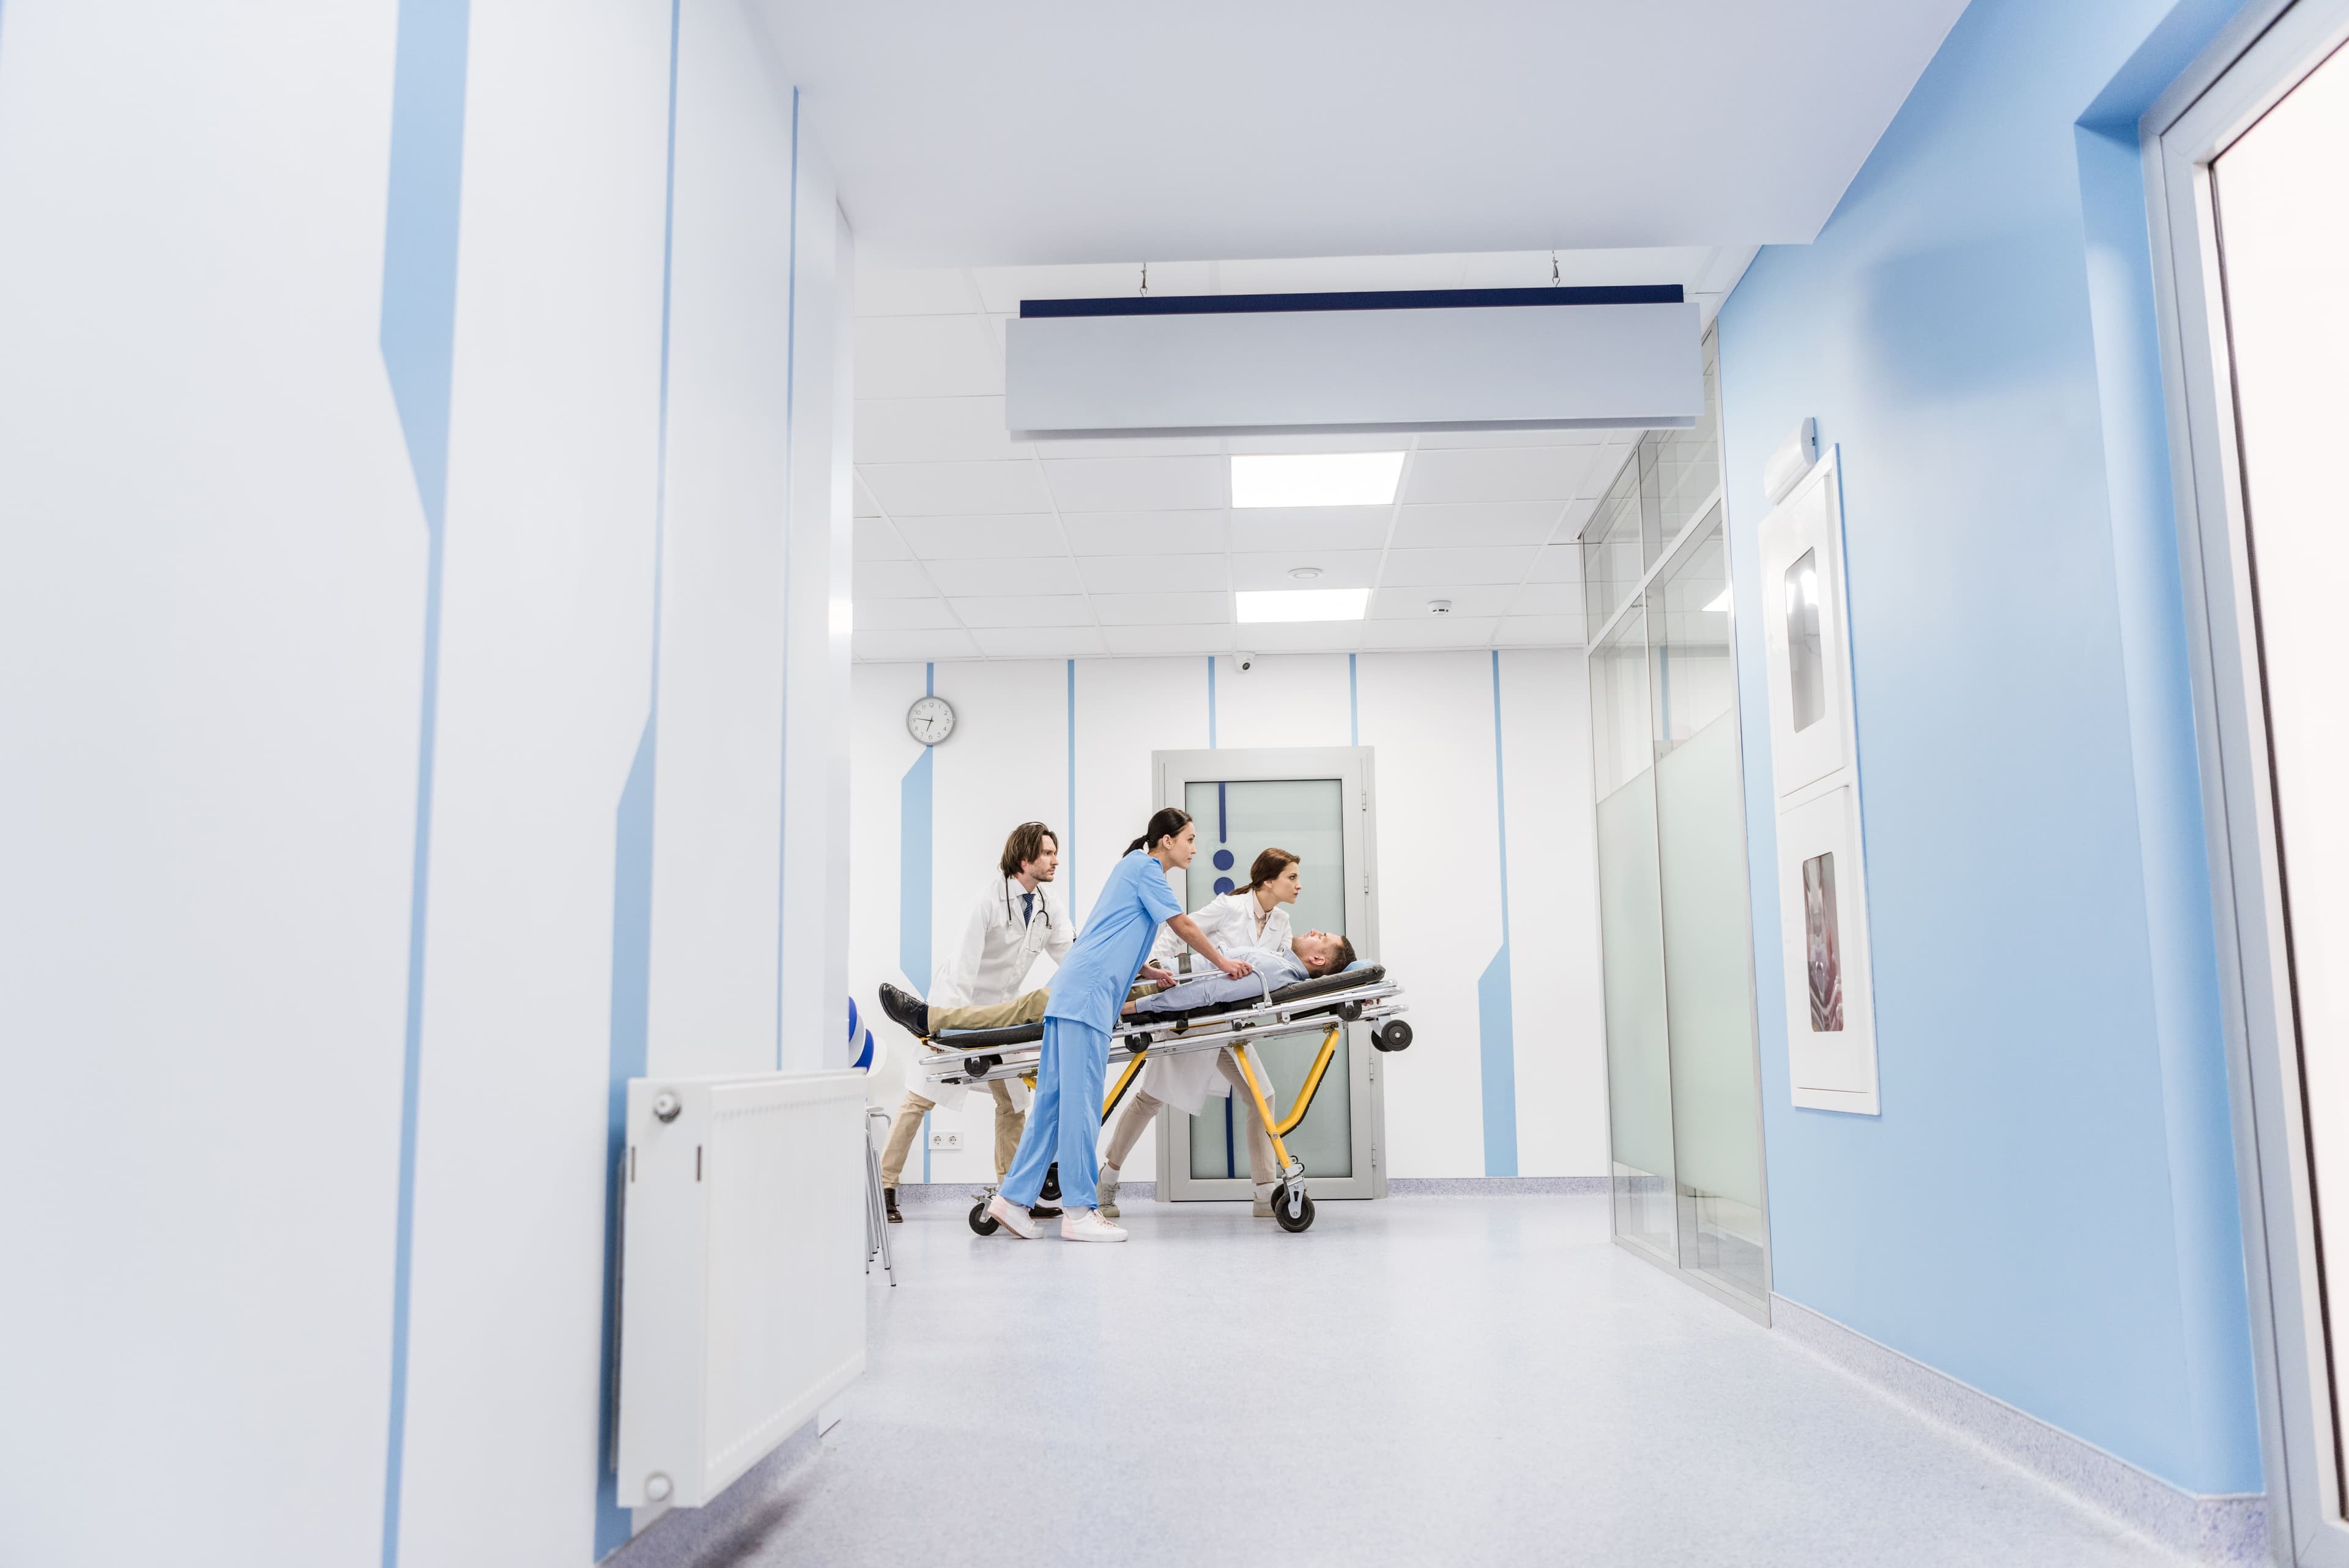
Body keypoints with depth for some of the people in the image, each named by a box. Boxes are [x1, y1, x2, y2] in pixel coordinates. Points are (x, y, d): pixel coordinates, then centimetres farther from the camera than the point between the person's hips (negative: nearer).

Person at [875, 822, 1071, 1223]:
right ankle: (885, 1186, 3)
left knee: (1012, 1102, 6)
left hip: (998, 1012, 6)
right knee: (921, 1098, -4)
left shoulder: (1050, 909, 1)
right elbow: (966, 960, -23)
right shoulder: (990, 896, -19)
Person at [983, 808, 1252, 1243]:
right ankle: (1078, 1213, -7)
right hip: (1089, 993, -10)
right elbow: (1185, 927, -3)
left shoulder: (1136, 867, 26)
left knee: (1055, 1098, 6)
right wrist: (1223, 963, 9)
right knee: (1081, 1101, -9)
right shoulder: (1145, 867, -3)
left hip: (1074, 990, 10)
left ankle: (1013, 1198, 6)